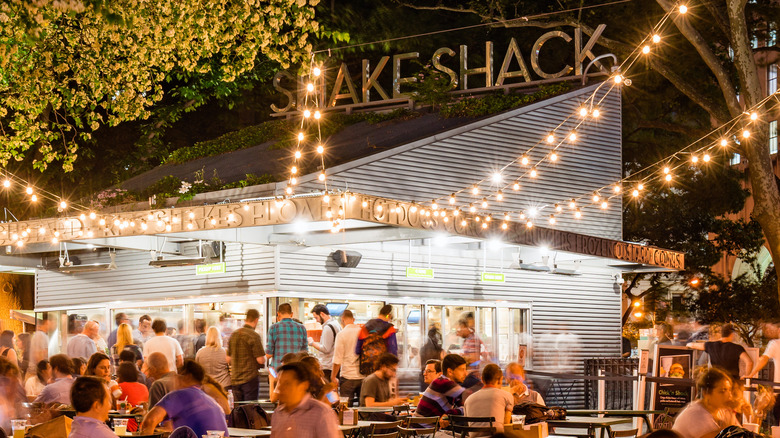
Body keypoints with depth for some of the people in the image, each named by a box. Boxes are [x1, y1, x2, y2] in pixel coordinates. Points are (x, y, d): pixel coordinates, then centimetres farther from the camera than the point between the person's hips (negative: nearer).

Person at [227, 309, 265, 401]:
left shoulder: (234, 335, 8)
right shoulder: (254, 336, -12)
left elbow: (228, 359, 13)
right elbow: (261, 360, -15)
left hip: (234, 379, 6)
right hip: (250, 379, -6)